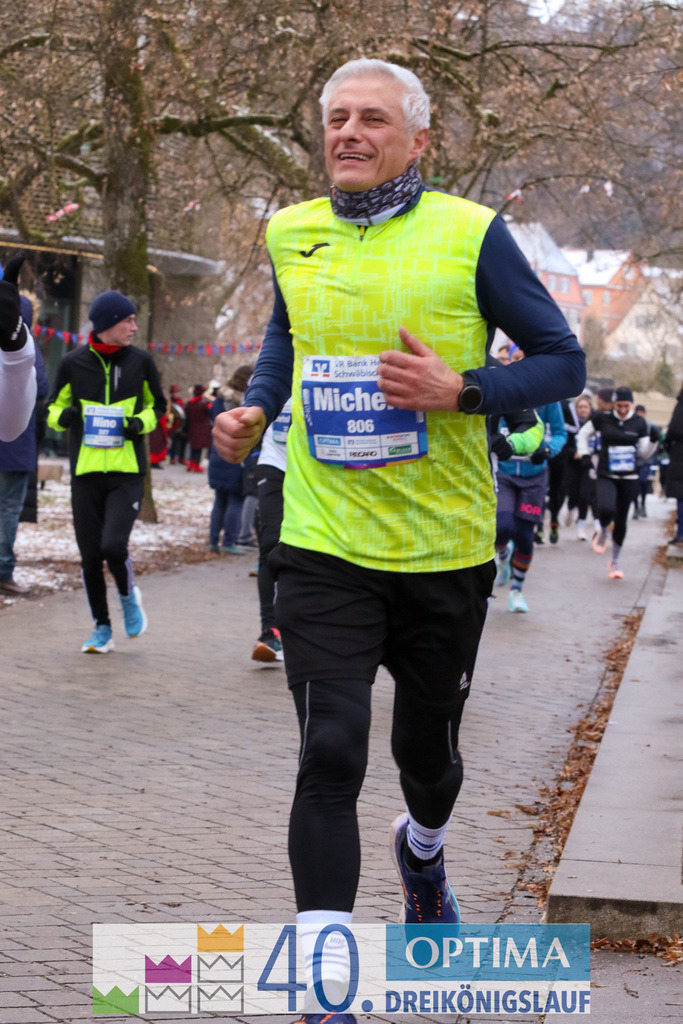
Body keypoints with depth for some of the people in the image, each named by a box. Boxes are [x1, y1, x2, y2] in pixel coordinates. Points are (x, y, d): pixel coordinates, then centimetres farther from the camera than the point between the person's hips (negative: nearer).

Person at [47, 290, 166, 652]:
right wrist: (64, 416, -10)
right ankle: (102, 628, 20)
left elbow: (157, 405, 16)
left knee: (113, 545, -18)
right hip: (85, 473, 1)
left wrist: (141, 422, -5)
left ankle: (128, 596, 14)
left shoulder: (140, 361, 2)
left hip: (127, 472, -1)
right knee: (90, 556, 3)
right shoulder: (73, 363, 0)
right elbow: (53, 409, 13)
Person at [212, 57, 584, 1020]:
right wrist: (256, 409, 5)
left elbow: (563, 361, -4)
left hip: (445, 550, -1)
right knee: (329, 757, -11)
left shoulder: (471, 235, -7)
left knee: (429, 750, 17)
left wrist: (459, 390, -20)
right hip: (325, 545, 1)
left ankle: (423, 851, 53)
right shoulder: (289, 234, 3)